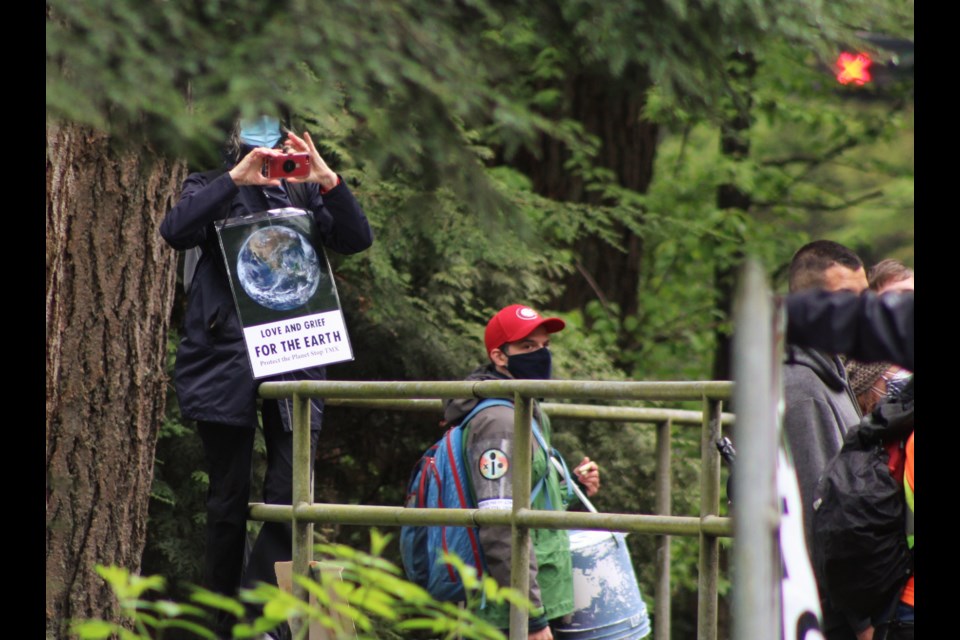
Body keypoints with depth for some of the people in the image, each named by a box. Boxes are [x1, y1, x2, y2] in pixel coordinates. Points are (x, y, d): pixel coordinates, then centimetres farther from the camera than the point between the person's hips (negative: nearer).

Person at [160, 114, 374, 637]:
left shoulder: (304, 194, 15)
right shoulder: (211, 190, 9)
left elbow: (356, 239, 0)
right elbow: (176, 231, -12)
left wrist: (327, 180, -15)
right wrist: (236, 178, -21)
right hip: (224, 356, -1)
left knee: (291, 496, -11)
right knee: (228, 501, 3)